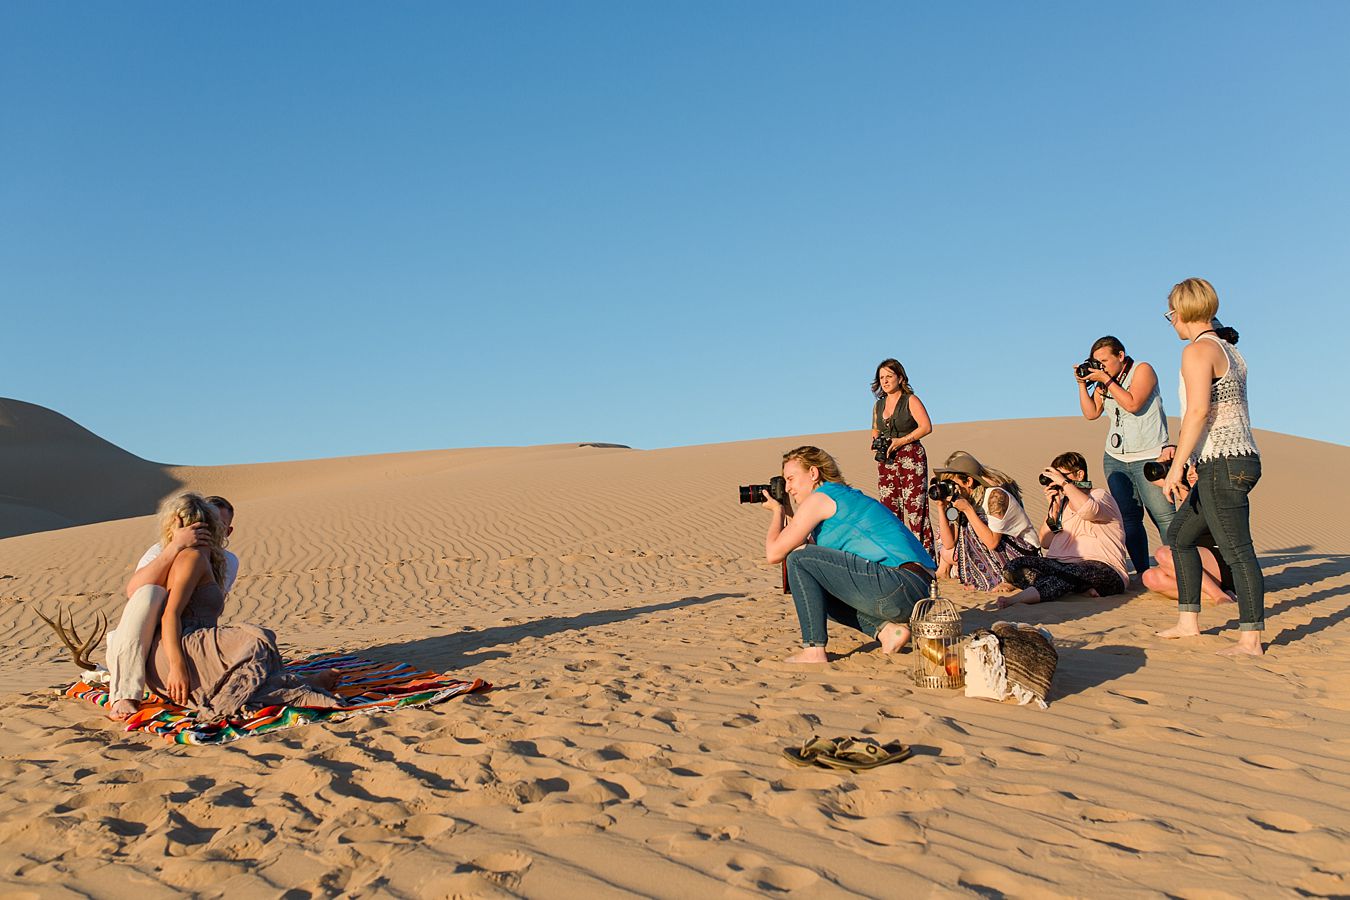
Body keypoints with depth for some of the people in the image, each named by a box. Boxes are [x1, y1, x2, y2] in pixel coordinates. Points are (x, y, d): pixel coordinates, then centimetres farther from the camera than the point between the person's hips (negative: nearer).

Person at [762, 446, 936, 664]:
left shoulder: (819, 497, -2)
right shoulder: (849, 497, 25)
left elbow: (774, 553, -3)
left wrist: (777, 511, 14)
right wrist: (787, 514, 28)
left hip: (899, 584, -10)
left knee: (799, 560, -7)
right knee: (818, 592, 26)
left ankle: (813, 651, -7)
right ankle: (887, 629, 8)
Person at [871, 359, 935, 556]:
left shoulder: (911, 400, -2)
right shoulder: (878, 405, 15)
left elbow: (926, 426, -10)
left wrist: (901, 441, -15)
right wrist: (875, 440, 6)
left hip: (910, 457, -6)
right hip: (886, 460, 6)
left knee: (914, 504, -11)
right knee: (889, 505, 2)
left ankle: (924, 549, -9)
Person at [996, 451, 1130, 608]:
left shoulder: (1100, 495, 3)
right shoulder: (1062, 502, 21)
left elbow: (1089, 510, -25)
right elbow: (1045, 542, 14)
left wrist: (1064, 482, -16)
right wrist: (1053, 510, 3)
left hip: (1102, 568, -6)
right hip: (1063, 564, 7)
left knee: (1071, 572, -41)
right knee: (1014, 567, -17)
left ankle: (1016, 599, -59)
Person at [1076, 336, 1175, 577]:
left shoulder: (1142, 370, -3)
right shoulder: (1102, 381, 14)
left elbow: (1133, 404, -17)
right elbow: (1091, 413, 6)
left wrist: (1107, 380, -14)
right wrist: (1083, 383, 0)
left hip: (1149, 457, -6)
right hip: (1115, 459, 6)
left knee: (1163, 516, -11)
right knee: (1129, 518, 3)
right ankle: (1143, 572, 7)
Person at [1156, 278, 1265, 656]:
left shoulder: (1198, 350, -11)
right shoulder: (1229, 349, 18)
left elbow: (1198, 410, -21)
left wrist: (1176, 467, -20)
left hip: (1222, 465, -10)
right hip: (1240, 458, 10)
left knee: (1236, 550, -7)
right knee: (1180, 534, 19)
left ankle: (1250, 639, -3)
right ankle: (1188, 621, 24)